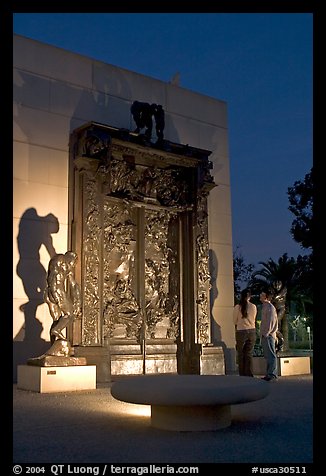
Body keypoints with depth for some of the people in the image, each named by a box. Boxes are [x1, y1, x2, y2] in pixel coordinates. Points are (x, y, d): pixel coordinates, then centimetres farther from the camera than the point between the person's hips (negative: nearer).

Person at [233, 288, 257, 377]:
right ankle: (249, 374, 5)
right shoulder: (253, 307, -1)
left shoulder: (237, 307, -8)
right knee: (249, 354, 7)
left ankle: (242, 375, 8)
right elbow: (254, 320, 10)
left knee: (241, 355, 7)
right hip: (252, 331, 2)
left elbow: (235, 321, 1)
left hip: (241, 332, -2)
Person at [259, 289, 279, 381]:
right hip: (264, 335, 10)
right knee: (267, 356, 12)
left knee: (271, 355, -8)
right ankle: (269, 374, 17)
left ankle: (272, 374, -7)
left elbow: (270, 322, -17)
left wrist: (266, 333, -19)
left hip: (268, 335, -10)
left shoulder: (270, 307, -11)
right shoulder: (265, 307, 19)